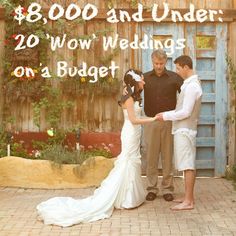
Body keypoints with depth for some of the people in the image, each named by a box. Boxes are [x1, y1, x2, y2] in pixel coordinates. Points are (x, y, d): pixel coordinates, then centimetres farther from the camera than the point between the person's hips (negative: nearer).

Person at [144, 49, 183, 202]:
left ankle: (167, 189, 14)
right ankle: (152, 188, 14)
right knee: (151, 157, 4)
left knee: (168, 157, 4)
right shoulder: (145, 78, 6)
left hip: (169, 122, -1)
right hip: (151, 122, 1)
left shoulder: (174, 77, 1)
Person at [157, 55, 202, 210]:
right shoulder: (191, 83, 14)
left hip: (185, 130, -10)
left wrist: (166, 116, -11)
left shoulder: (192, 86, -18)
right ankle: (188, 197, 21)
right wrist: (168, 114, 11)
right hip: (183, 129, 10)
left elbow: (186, 112, -20)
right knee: (187, 165, 13)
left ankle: (188, 201, -2)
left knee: (188, 166, -6)